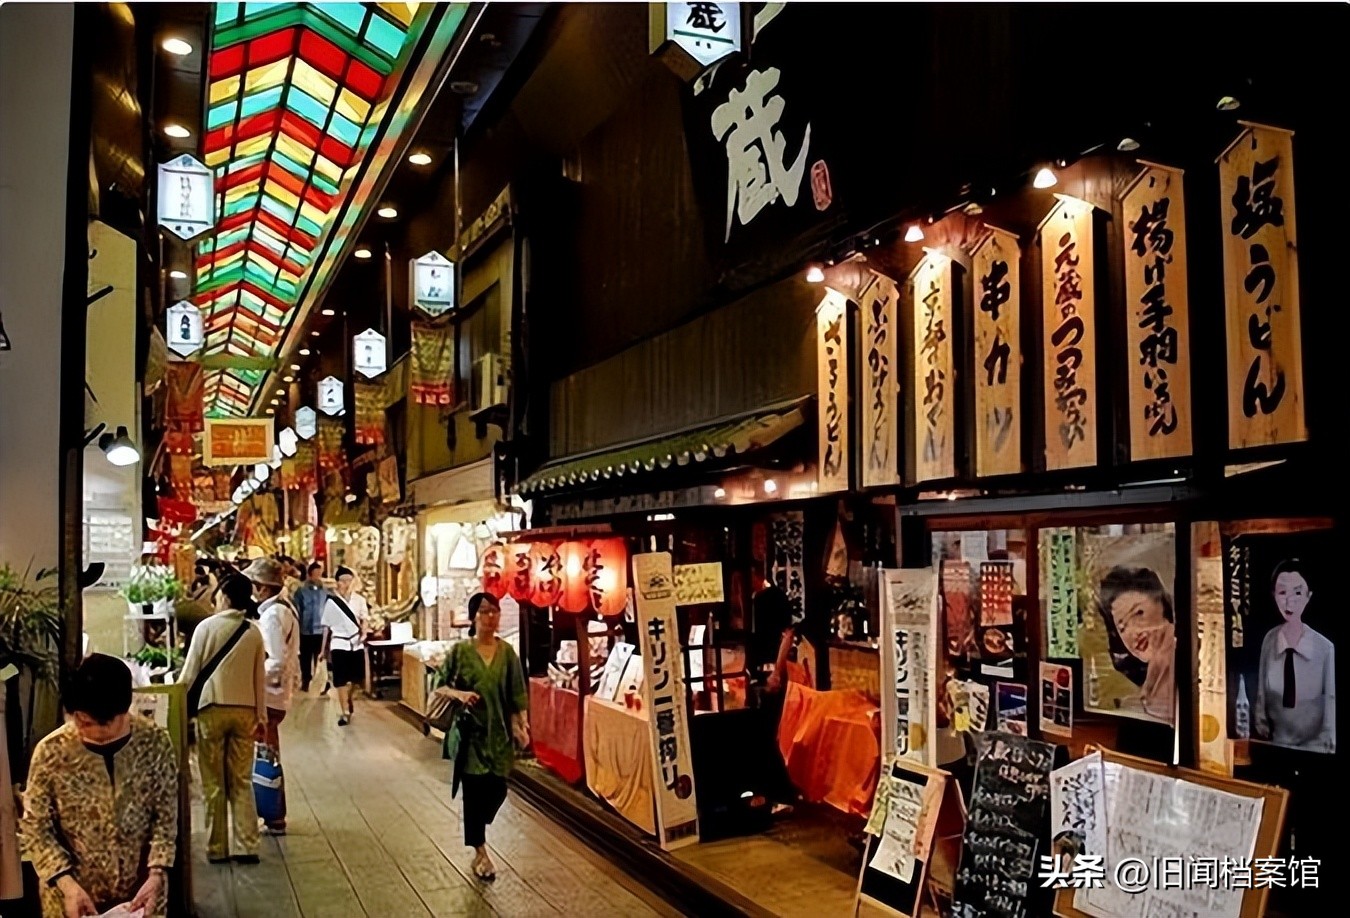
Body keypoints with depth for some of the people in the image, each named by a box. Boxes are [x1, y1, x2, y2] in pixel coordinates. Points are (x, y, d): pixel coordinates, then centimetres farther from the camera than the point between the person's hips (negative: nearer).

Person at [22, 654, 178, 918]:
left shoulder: (155, 742, -12)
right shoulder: (51, 751, -14)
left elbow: (166, 816, -6)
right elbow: (36, 827, -7)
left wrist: (156, 875, -17)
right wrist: (67, 884, -18)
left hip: (140, 892, 1)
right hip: (72, 896, 0)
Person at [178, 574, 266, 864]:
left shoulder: (207, 627, -7)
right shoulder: (254, 632, 1)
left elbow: (191, 671, -3)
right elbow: (259, 678, 5)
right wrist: (262, 717, 13)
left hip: (213, 709, -2)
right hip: (244, 711, 3)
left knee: (214, 784, 7)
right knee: (242, 781, 8)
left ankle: (217, 849, 13)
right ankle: (248, 847, 6)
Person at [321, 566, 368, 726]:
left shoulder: (359, 599, 1)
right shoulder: (331, 602, -2)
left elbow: (363, 620, 8)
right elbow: (326, 626, 3)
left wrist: (364, 634, -12)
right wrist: (324, 649, 6)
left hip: (356, 643, 2)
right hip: (339, 644, -2)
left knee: (356, 677, 11)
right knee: (341, 680, -3)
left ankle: (349, 699, 41)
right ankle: (344, 712, 4)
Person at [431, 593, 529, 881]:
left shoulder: (507, 652, 0)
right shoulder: (460, 651, -7)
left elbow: (517, 693, 2)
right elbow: (439, 685, 0)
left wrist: (522, 725, -7)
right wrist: (458, 694, -19)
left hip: (499, 731, 3)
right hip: (469, 731, -2)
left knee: (497, 789, 4)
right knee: (475, 790, 1)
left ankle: (476, 829, 37)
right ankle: (480, 852, 17)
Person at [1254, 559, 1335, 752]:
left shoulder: (1325, 649, -16)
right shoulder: (1269, 640, -9)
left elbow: (1331, 702, -7)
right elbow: (1262, 694, 1)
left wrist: (1329, 746, -4)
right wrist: (1262, 729, 5)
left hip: (1314, 746, -2)